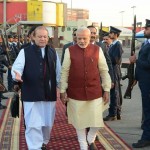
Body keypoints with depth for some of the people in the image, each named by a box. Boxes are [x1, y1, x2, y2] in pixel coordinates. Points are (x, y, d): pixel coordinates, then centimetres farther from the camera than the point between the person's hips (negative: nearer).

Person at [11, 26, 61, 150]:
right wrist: (17, 75, -32)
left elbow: (58, 72, 14)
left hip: (49, 94, 4)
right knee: (33, 124, -6)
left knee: (47, 123, 14)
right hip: (31, 94, -4)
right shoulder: (25, 52, 0)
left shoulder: (53, 53, 11)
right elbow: (17, 67, -9)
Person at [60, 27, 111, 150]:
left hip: (94, 92, 1)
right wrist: (63, 91, -1)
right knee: (79, 121, 9)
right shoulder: (70, 51, -3)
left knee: (97, 120, 2)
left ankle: (91, 139, 32)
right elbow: (64, 72, 0)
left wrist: (106, 90, 4)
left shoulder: (97, 50, 0)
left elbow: (104, 71, 4)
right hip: (76, 92, -1)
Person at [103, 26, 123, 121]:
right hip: (113, 71, 10)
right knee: (116, 93, 13)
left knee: (114, 93, -6)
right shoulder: (113, 45, 15)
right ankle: (117, 114, 20)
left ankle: (112, 114, -2)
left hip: (115, 71, -10)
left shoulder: (118, 45, -13)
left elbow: (116, 59, -20)